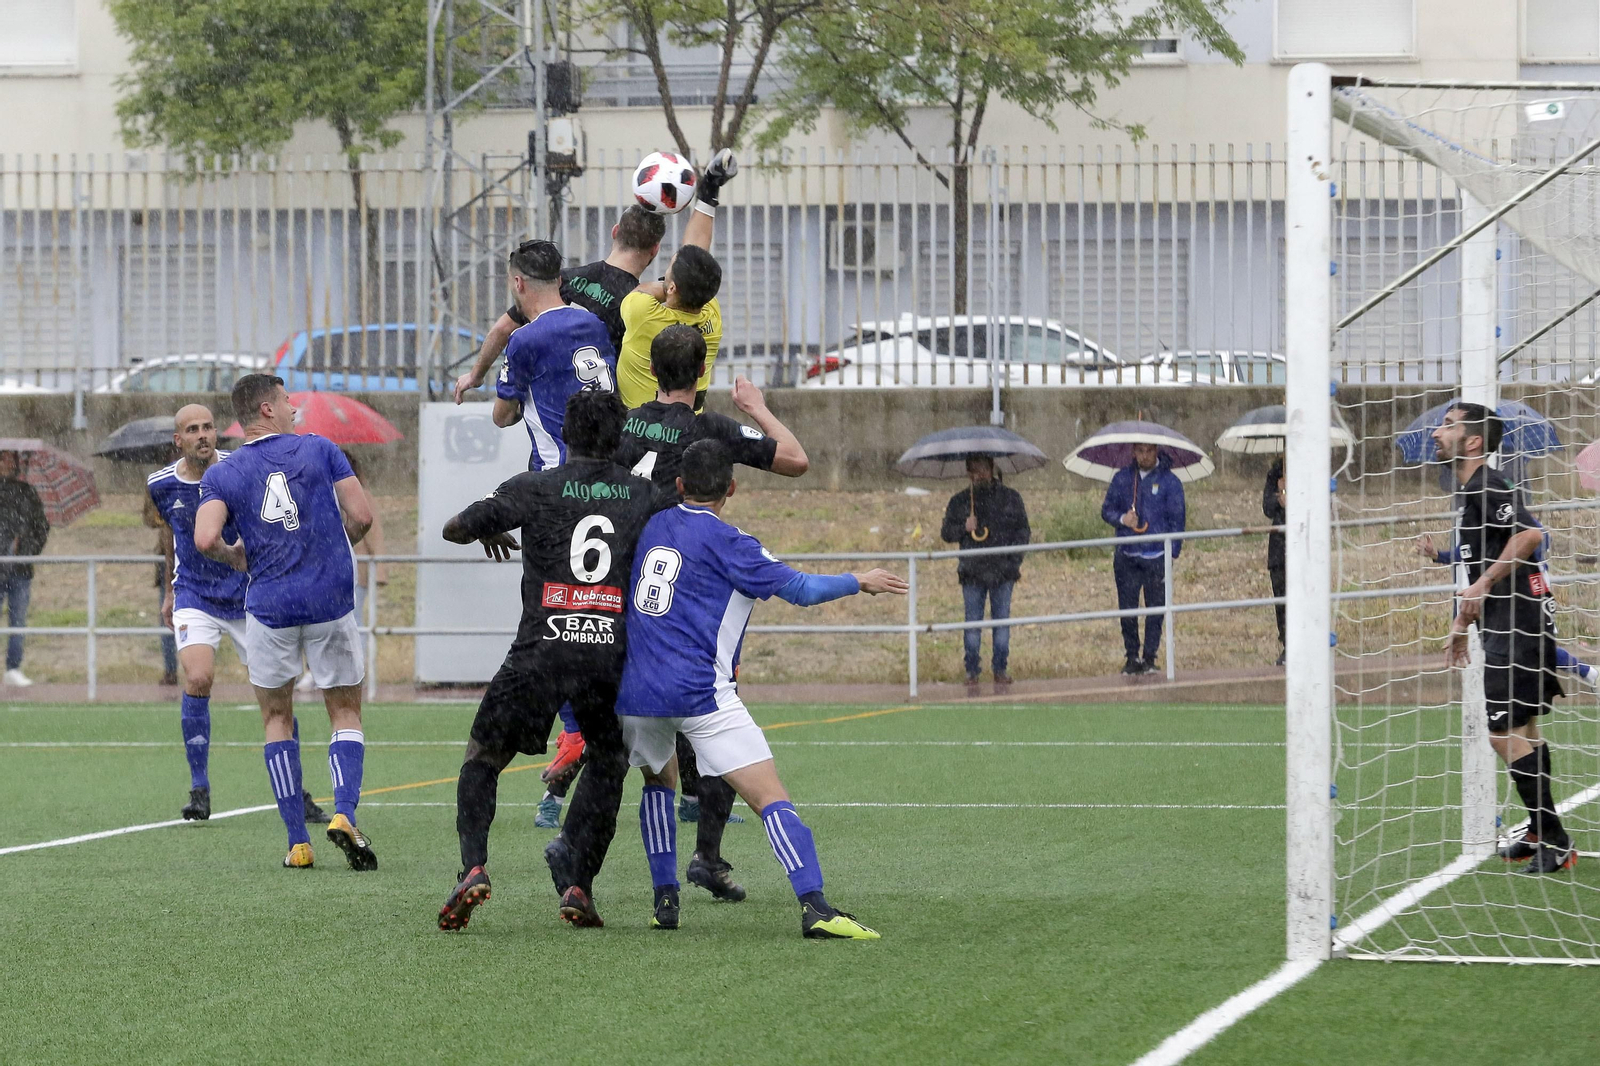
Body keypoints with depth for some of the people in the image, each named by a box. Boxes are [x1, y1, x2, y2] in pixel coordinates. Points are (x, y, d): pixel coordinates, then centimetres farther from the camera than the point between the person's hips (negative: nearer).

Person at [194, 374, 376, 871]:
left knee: (277, 719, 14)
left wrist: (234, 556, 8)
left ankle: (297, 840, 8)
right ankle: (344, 813, -14)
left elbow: (205, 539, -13)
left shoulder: (222, 475, 2)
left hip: (270, 605, 1)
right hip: (332, 601, -1)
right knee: (346, 716, 10)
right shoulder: (320, 450, 2)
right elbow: (361, 516, -2)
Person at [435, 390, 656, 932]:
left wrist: (487, 532, 23)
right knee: (608, 763, 24)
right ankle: (578, 884, 11)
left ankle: (473, 867, -8)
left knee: (482, 759, 13)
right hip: (610, 651, 2)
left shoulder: (535, 488, 1)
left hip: (541, 651, -2)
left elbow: (455, 528, 2)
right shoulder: (641, 494, 9)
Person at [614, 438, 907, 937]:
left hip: (636, 690, 6)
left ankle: (665, 901, 23)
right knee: (772, 799, -9)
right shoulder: (725, 541, -4)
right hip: (700, 691, -6)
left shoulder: (652, 527, 13)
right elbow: (799, 588, -3)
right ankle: (814, 907, -24)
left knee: (659, 782, 32)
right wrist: (861, 582, 12)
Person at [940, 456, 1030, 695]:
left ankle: (1000, 671, 8)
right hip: (972, 572, 0)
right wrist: (964, 528, -9)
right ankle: (971, 673, 3)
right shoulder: (959, 501, 10)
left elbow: (1023, 530, 11)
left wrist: (1015, 560, 0)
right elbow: (946, 533, 12)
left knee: (1001, 620, 1)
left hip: (1003, 570, 0)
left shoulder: (1010, 497, 8)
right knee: (972, 621, -1)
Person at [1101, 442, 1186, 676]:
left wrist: (1173, 552, -5)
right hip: (1127, 556, 2)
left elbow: (1177, 518, 3)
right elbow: (1107, 509, 14)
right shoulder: (1122, 478, 9)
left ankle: (1149, 657, 9)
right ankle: (1132, 655, 12)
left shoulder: (1169, 481, 1)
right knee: (1127, 608, 2)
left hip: (1156, 557, -2)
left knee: (1156, 608, 0)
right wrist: (1121, 519, -9)